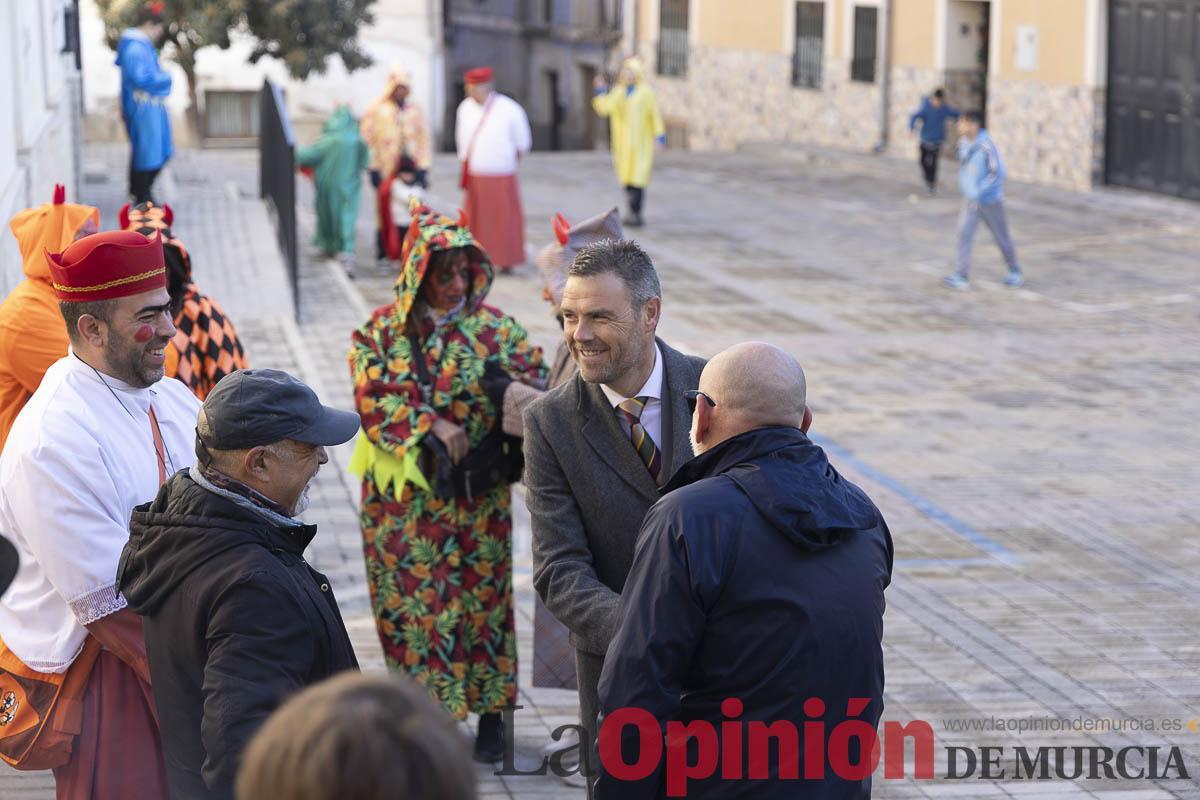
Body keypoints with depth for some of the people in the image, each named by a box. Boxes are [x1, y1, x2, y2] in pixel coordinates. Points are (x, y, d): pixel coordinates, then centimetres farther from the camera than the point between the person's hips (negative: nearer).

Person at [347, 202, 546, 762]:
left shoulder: (493, 326, -1)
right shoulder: (381, 331, -2)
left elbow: (537, 372, -1)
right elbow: (372, 395, -11)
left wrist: (514, 382, -24)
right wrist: (430, 425, -21)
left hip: (475, 493, 0)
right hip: (405, 498, 0)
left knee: (480, 592, 6)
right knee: (411, 596, 4)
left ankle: (489, 709, 17)